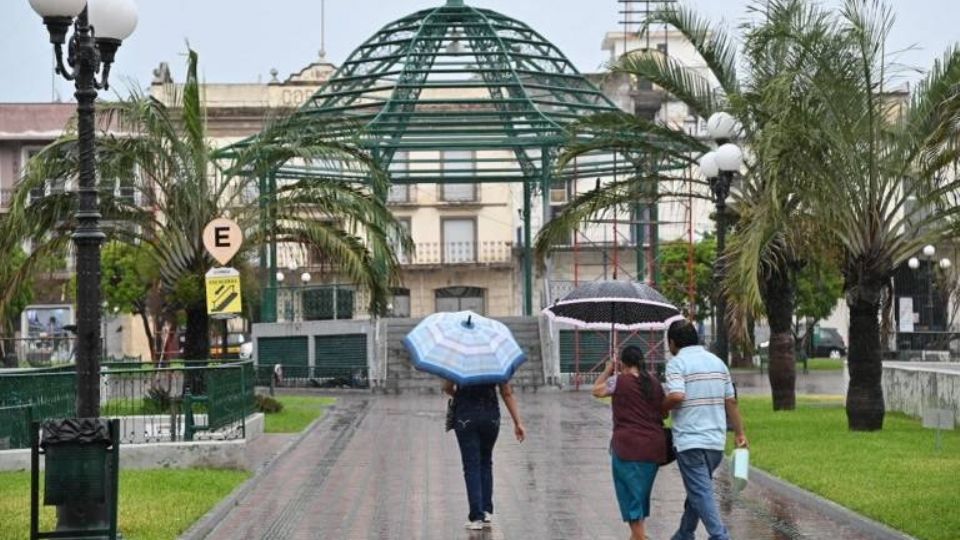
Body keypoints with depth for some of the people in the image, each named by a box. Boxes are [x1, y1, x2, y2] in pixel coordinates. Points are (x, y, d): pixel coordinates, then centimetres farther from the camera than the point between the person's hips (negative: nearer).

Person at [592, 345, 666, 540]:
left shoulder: (619, 381, -7)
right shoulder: (655, 383, 7)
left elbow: (597, 390, 10)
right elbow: (664, 412, 13)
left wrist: (608, 370, 21)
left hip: (628, 446, -5)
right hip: (654, 447, 5)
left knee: (630, 494, 1)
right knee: (641, 493, 19)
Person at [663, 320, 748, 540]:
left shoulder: (677, 363, -8)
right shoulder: (717, 361, 12)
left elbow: (676, 396, -23)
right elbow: (731, 401, 10)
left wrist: (662, 409, -4)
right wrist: (740, 433, 14)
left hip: (690, 440, -7)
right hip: (716, 440, 7)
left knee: (701, 493, -7)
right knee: (697, 489, 19)